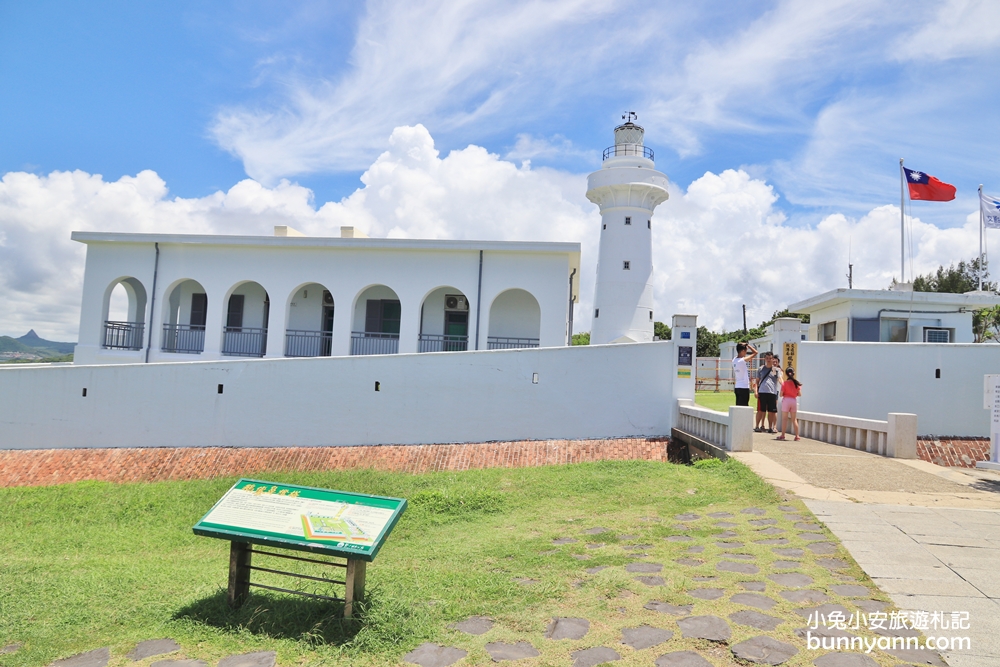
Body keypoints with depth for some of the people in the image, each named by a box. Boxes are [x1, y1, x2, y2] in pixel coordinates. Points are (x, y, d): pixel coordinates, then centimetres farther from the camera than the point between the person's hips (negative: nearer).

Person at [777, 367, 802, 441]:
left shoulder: (785, 383, -10)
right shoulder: (797, 383, 0)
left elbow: (781, 394, -10)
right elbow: (799, 394, 4)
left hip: (786, 400, -3)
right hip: (794, 400, 3)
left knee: (784, 419, 2)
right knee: (794, 419, 10)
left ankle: (782, 435, 2)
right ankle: (797, 436, 8)